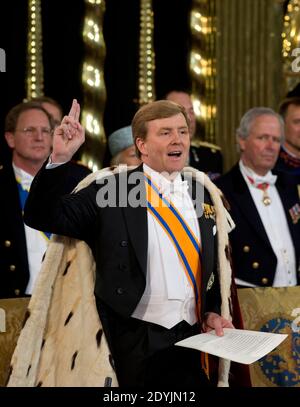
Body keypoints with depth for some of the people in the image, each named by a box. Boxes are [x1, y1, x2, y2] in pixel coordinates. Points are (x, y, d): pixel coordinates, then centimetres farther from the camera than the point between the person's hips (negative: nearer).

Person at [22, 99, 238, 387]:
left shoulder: (203, 193, 10)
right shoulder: (110, 190, -3)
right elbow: (42, 217, -10)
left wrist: (212, 310, 5)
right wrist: (60, 158, -21)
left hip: (192, 337, 4)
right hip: (136, 340, -4)